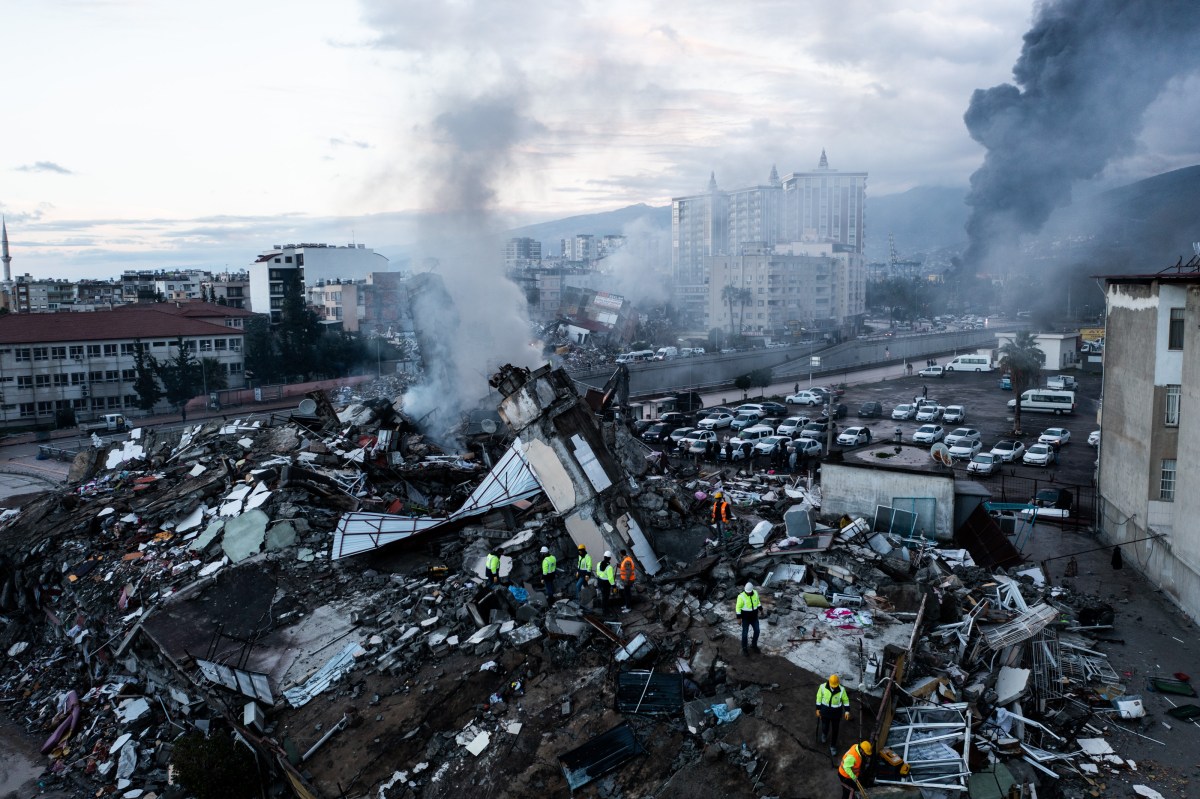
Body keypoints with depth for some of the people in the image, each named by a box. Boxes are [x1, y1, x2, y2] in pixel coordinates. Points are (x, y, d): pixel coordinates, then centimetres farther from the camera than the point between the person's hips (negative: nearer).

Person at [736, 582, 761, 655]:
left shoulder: (755, 593, -12)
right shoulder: (741, 596, -26)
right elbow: (738, 608, -19)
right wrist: (739, 619, -18)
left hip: (754, 616, 5)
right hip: (745, 617, -4)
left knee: (757, 631, 12)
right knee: (745, 633, 6)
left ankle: (754, 645, 37)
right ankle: (744, 648, 29)